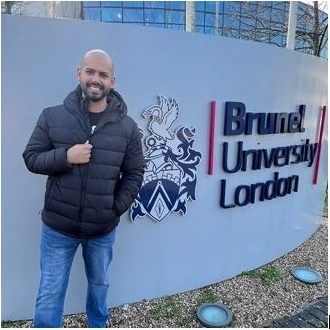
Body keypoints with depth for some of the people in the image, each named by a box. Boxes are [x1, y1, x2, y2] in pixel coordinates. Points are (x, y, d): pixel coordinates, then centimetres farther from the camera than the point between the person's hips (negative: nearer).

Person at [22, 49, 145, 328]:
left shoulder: (127, 127, -6)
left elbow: (135, 174, -1)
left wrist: (117, 209, -9)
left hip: (103, 229, 2)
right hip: (58, 227, -1)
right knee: (50, 294, 13)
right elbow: (31, 158, -2)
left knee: (99, 284, 25)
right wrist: (65, 156, -21)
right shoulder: (52, 116, -6)